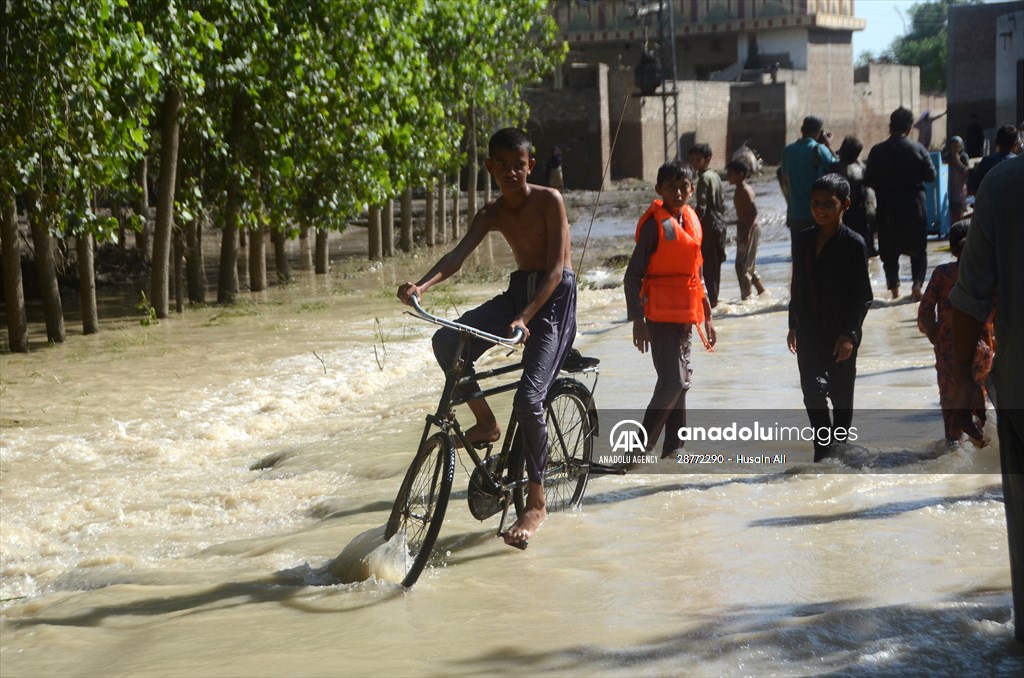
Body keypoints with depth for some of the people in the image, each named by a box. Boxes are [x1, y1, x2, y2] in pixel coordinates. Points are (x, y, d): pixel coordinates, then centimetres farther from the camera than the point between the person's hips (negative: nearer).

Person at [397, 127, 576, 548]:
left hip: (555, 296, -6)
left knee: (528, 398, -20)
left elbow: (556, 268, -19)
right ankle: (486, 422, 4)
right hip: (518, 290, 6)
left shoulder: (549, 201, -13)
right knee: (447, 341, -16)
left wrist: (525, 317, -32)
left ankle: (536, 502, -8)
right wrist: (422, 285, -32)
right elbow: (459, 255, -11)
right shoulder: (492, 215, 3)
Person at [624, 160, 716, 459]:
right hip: (661, 315, -8)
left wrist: (706, 316, 20)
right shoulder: (656, 224, -12)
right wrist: (637, 320, -19)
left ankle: (673, 445, 20)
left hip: (685, 315, 8)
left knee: (680, 380, 11)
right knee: (672, 381, -13)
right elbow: (632, 276, -13)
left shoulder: (691, 221, 11)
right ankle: (643, 444, -3)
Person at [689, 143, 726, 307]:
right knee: (715, 263, 13)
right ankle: (714, 298, 18)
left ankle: (712, 299, -4)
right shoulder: (715, 176, 13)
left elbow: (701, 206, -21)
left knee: (708, 264, -4)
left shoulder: (704, 178, -14)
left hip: (709, 226, -9)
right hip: (719, 224, 9)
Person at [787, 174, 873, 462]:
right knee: (812, 390, -5)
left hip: (841, 334, -4)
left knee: (840, 394, 7)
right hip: (809, 332, 4)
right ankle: (823, 442, 5)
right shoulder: (804, 239, 5)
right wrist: (793, 325, 12)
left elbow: (862, 295, -10)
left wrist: (849, 334, -16)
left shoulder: (853, 244, -10)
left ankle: (839, 444, 22)